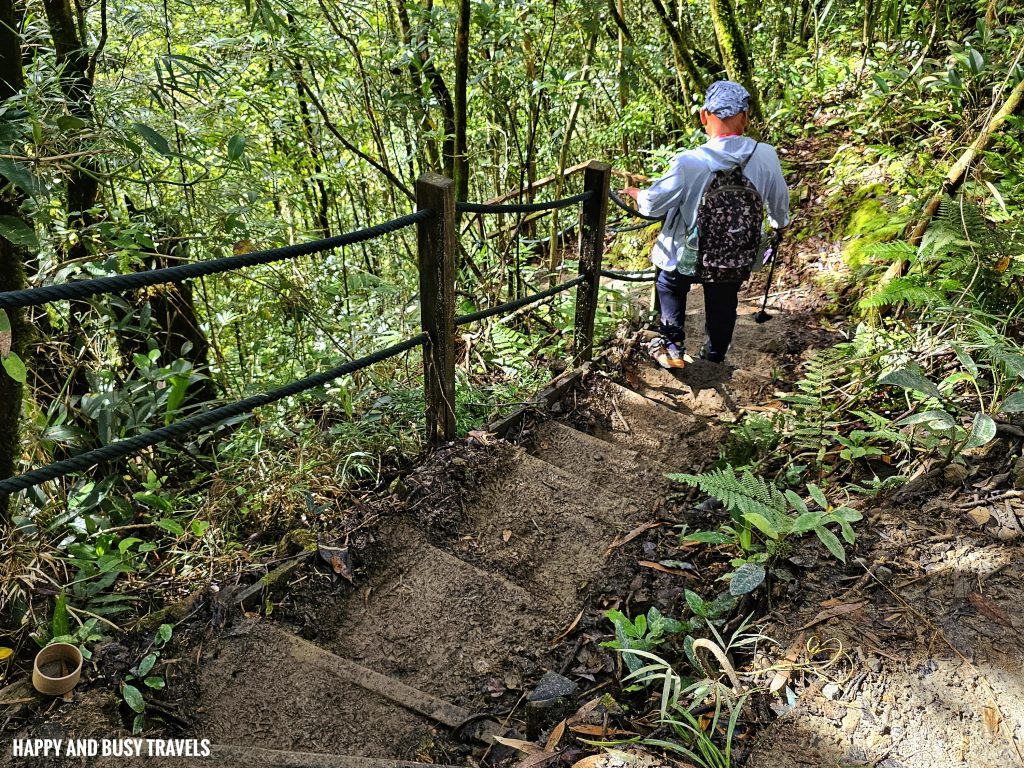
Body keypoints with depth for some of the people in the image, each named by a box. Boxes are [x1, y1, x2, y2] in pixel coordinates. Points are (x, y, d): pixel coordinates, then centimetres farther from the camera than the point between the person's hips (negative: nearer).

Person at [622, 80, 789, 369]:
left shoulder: (689, 163, -26)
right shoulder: (766, 156, -15)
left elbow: (653, 204, -13)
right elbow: (779, 201, 3)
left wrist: (636, 193, 11)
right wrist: (780, 223, 26)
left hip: (689, 258, -2)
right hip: (739, 263, 3)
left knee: (670, 286, 29)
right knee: (723, 303, 27)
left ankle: (672, 347, 26)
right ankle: (715, 357, 46)